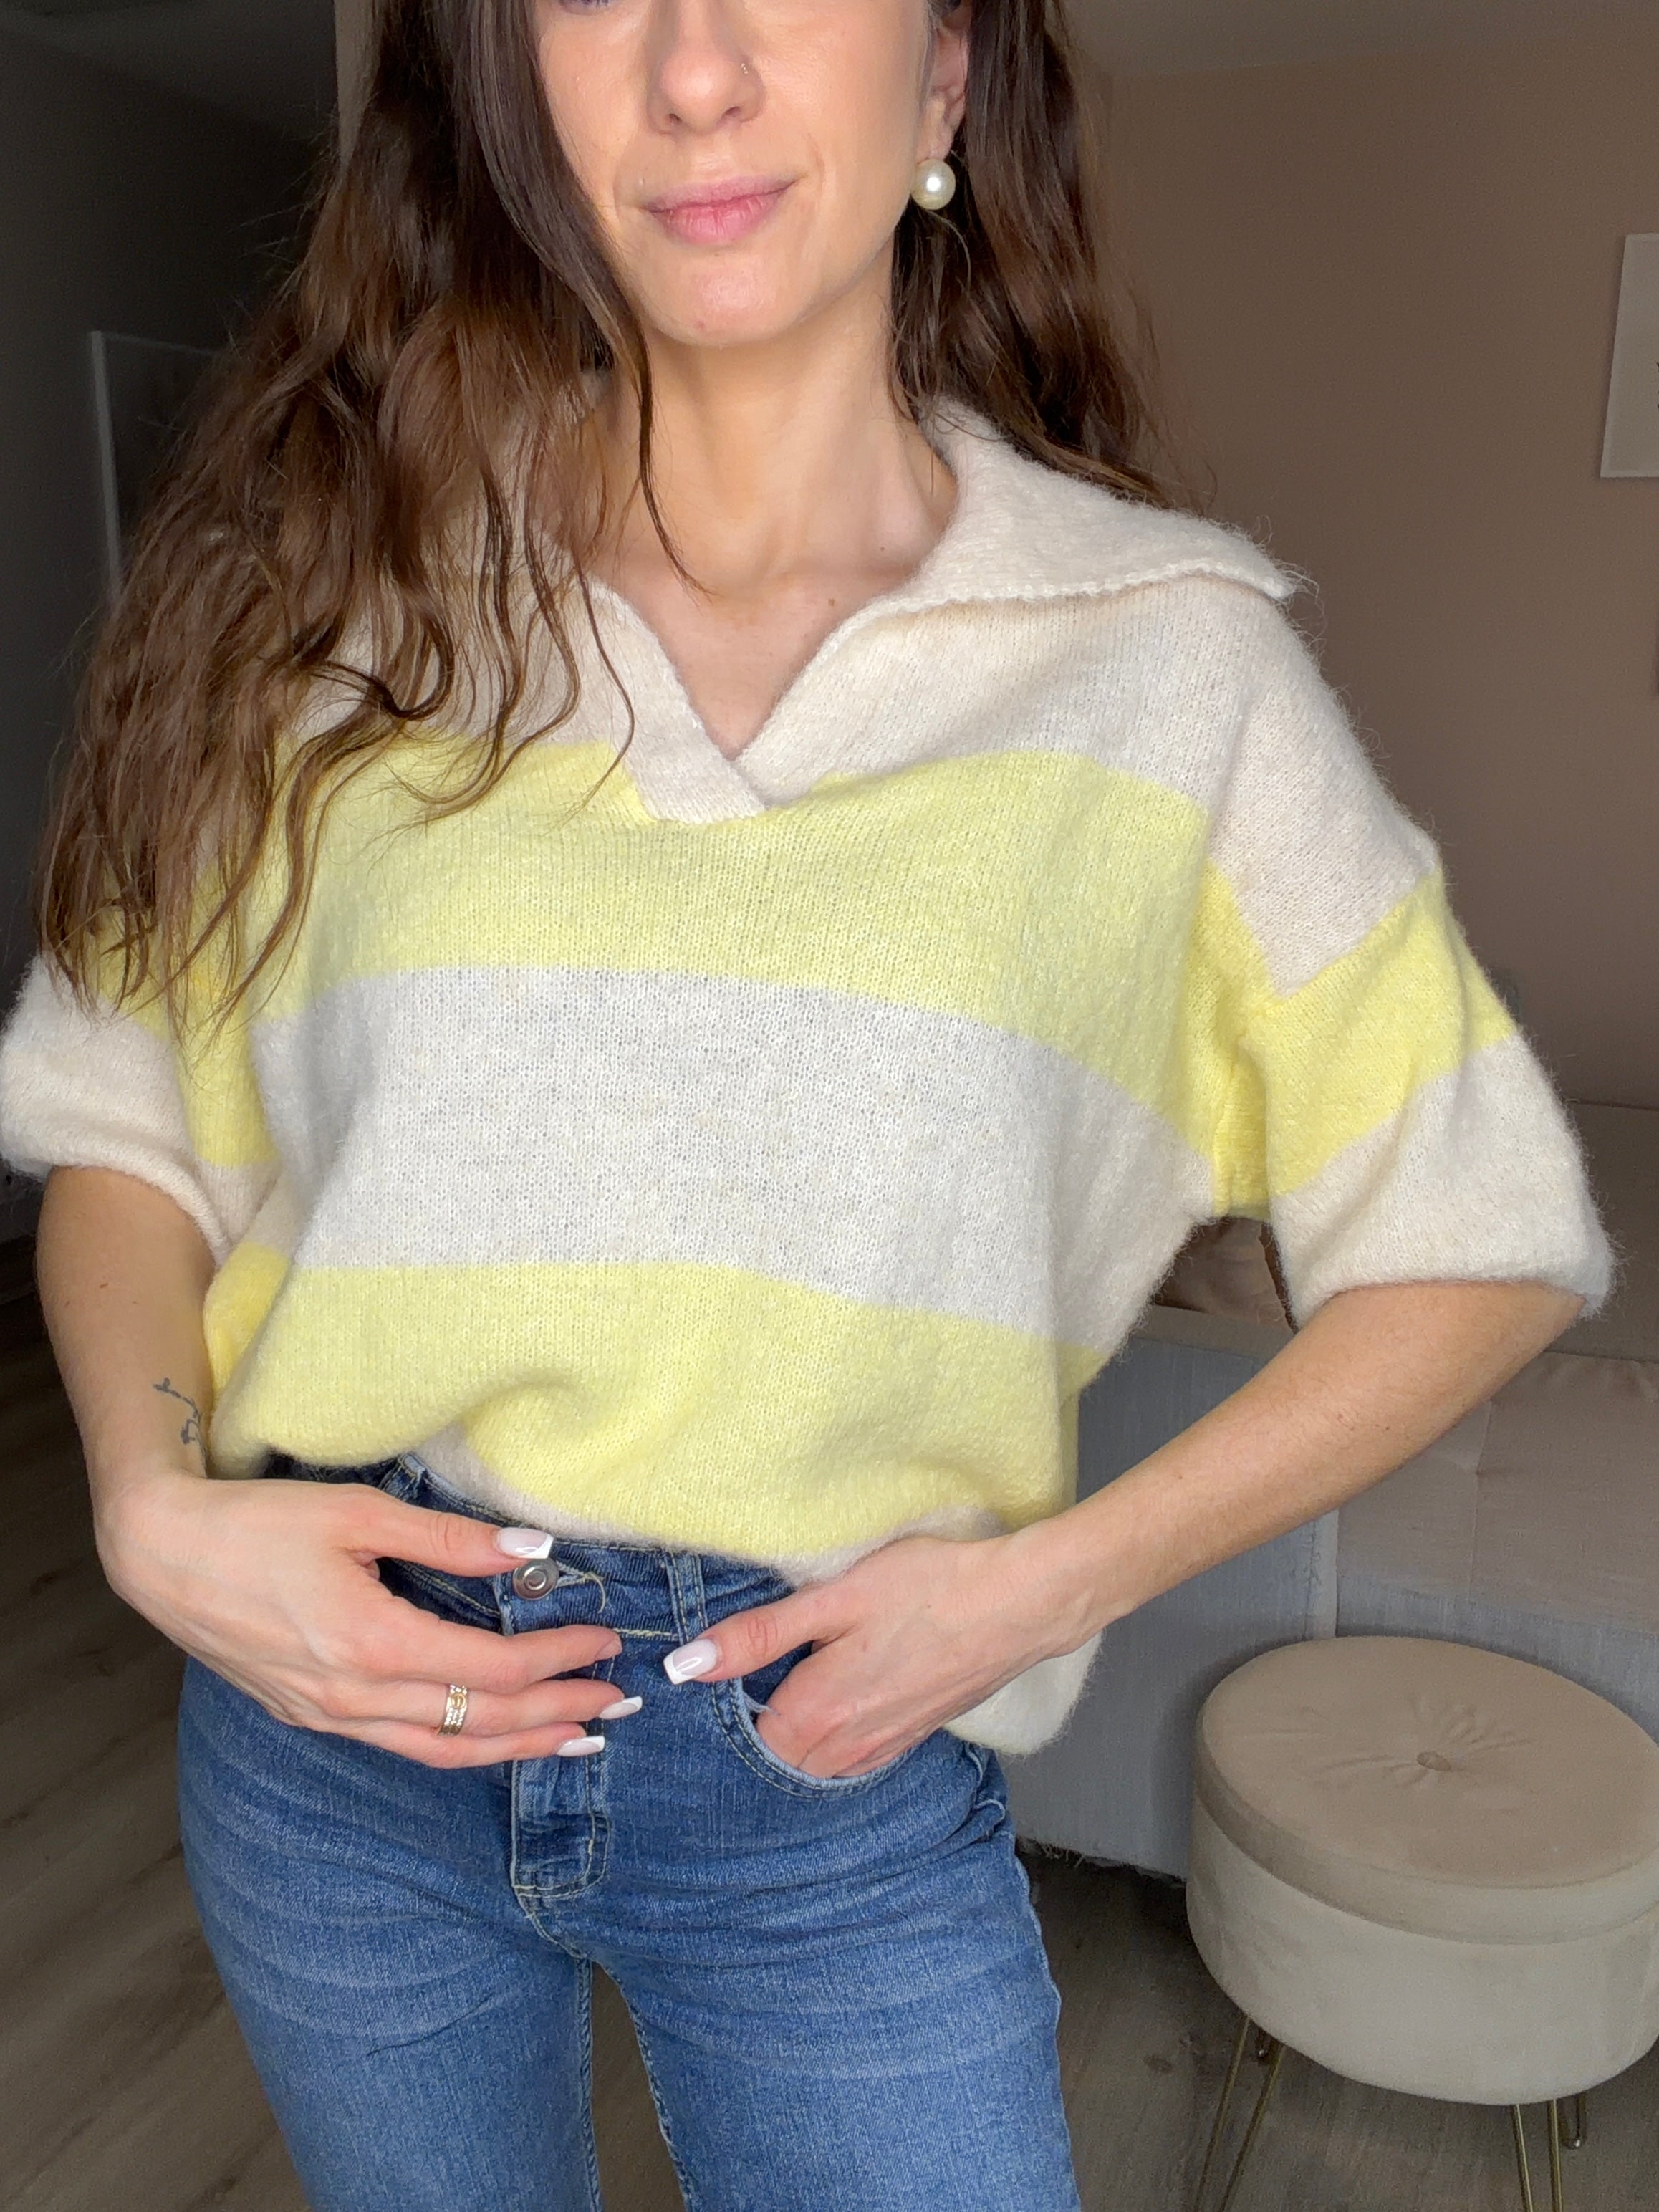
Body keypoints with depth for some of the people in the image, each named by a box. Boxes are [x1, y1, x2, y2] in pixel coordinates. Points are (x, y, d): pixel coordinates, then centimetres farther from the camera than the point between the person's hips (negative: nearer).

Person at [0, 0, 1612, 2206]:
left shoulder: (1166, 649, -8)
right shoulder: (356, 597, -3)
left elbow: (1477, 1245, -3)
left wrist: (1043, 1582, -11)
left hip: (840, 1776, -1)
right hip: (340, 1711, 3)